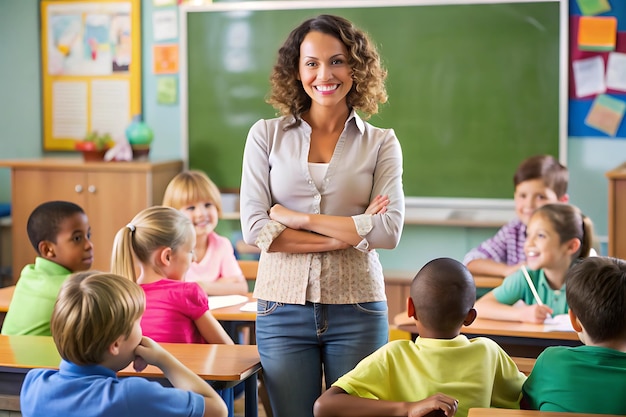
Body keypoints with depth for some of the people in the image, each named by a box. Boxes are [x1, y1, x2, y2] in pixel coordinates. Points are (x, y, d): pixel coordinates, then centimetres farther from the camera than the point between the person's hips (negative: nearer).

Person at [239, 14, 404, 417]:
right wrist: (350, 234, -10)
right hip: (284, 307, 0)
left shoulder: (381, 143, 4)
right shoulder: (266, 135, 4)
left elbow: (389, 231, -8)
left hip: (357, 309, 0)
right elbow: (255, 228, -6)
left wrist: (297, 218, -10)